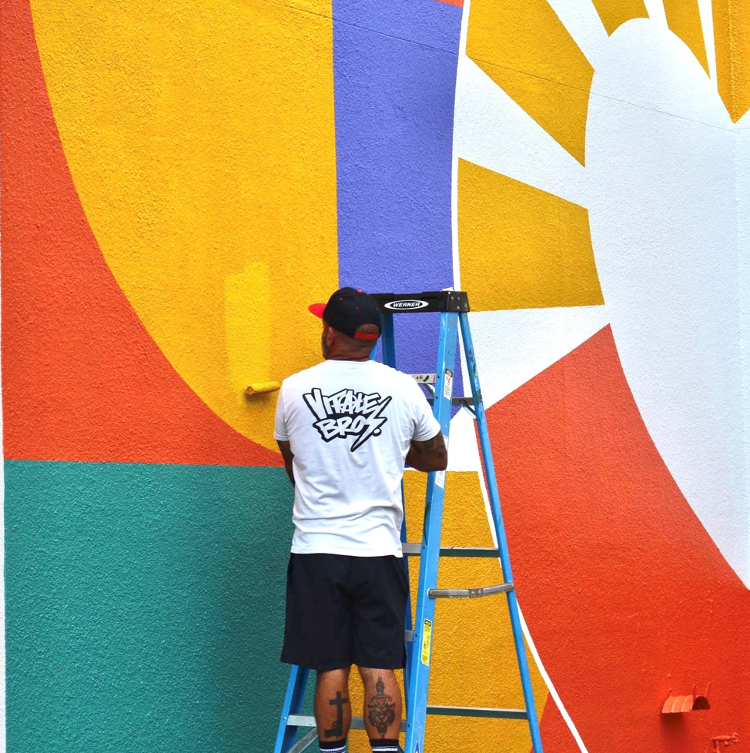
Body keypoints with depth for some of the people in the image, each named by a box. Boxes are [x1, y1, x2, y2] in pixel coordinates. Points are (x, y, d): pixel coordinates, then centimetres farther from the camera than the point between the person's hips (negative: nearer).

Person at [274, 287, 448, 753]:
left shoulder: (294, 390, 1)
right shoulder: (404, 389, 0)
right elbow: (437, 458, 16)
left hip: (316, 549, 0)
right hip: (378, 548, 0)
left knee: (331, 668, 5)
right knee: (379, 666, 2)